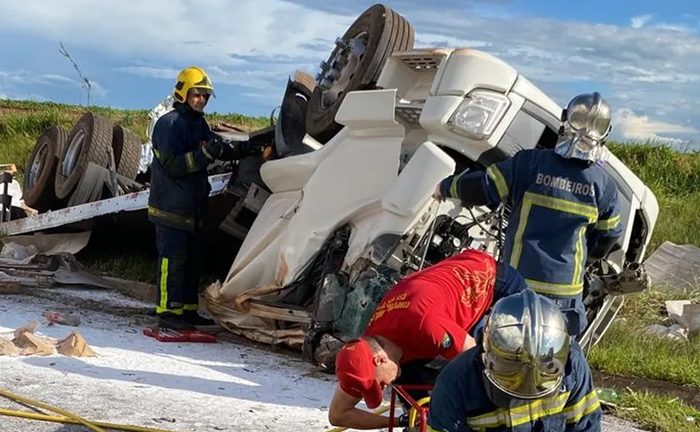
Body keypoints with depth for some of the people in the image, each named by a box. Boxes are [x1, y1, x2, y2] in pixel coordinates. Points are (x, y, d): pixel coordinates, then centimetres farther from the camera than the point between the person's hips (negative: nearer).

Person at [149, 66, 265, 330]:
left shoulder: (199, 124, 14)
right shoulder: (169, 124, -12)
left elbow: (220, 148, 14)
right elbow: (171, 164, -20)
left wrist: (247, 148, -3)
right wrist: (203, 154, -30)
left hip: (194, 207, 9)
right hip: (171, 206, -9)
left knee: (193, 260, 13)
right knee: (173, 259, -8)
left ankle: (188, 310, 22)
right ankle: (168, 311, -4)